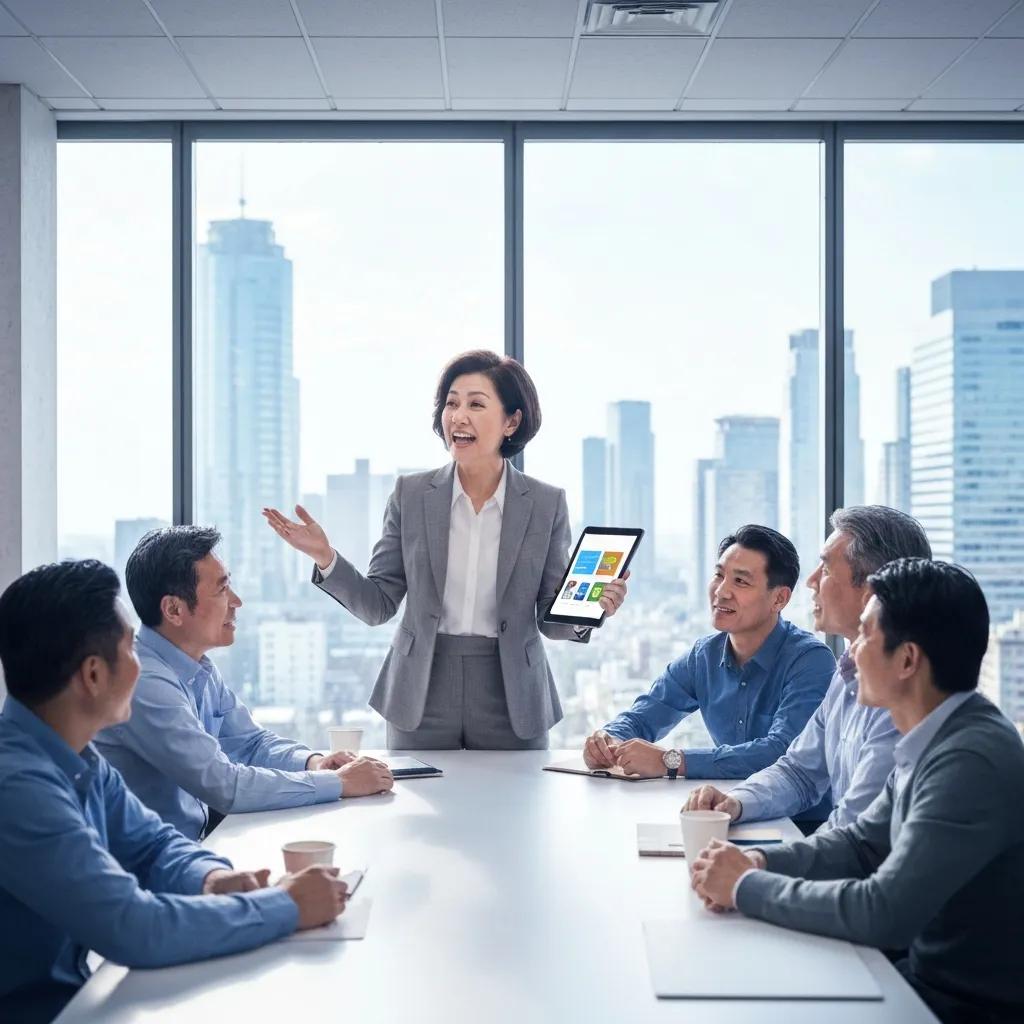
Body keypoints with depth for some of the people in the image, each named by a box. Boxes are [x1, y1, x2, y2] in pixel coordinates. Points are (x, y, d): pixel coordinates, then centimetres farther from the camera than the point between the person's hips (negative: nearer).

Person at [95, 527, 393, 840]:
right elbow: (224, 786, -25)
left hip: (197, 834, 8)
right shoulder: (143, 682, -24)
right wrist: (339, 783, -18)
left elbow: (251, 742, 15)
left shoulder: (198, 668, 4)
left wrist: (313, 762, -5)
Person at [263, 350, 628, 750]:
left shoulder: (546, 503, -2)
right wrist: (325, 558, -13)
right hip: (421, 699, 1)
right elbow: (378, 604, 1)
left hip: (513, 704, 0)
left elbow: (549, 616, 1)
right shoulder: (411, 493, 0)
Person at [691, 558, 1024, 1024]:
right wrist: (761, 862, -5)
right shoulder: (935, 741, 3)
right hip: (929, 978, 8)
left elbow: (883, 914, -29)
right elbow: (862, 842, 13)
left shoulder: (973, 761, -26)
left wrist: (747, 887, -18)